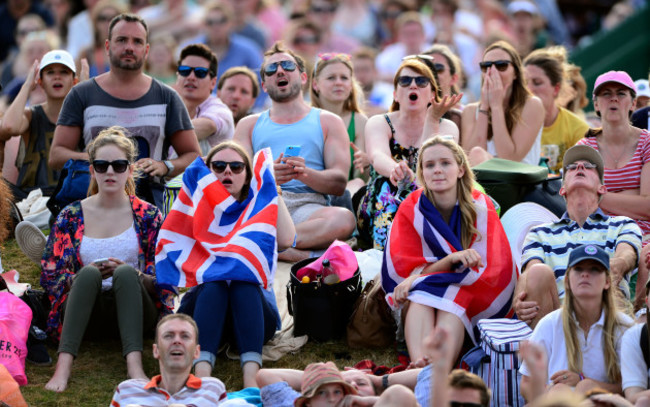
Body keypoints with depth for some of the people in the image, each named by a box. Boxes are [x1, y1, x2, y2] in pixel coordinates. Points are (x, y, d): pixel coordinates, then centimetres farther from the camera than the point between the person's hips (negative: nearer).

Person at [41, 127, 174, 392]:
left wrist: (134, 275, -18)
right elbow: (49, 276, 6)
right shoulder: (71, 217, 9)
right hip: (88, 312, 0)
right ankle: (64, 365, -46)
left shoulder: (148, 216, 7)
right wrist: (81, 276, -15)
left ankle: (134, 365, -51)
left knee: (126, 272, -31)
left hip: (134, 310, 0)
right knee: (89, 273, -31)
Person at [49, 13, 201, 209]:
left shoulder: (166, 98, 14)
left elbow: (194, 156, 14)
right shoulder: (81, 95, 13)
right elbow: (56, 155, 8)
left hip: (151, 200, 1)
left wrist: (164, 166, -7)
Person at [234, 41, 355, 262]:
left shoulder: (328, 121, 23)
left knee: (343, 219, -38)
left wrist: (305, 174, -14)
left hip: (307, 204, 0)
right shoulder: (249, 124, 27)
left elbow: (339, 183, 9)